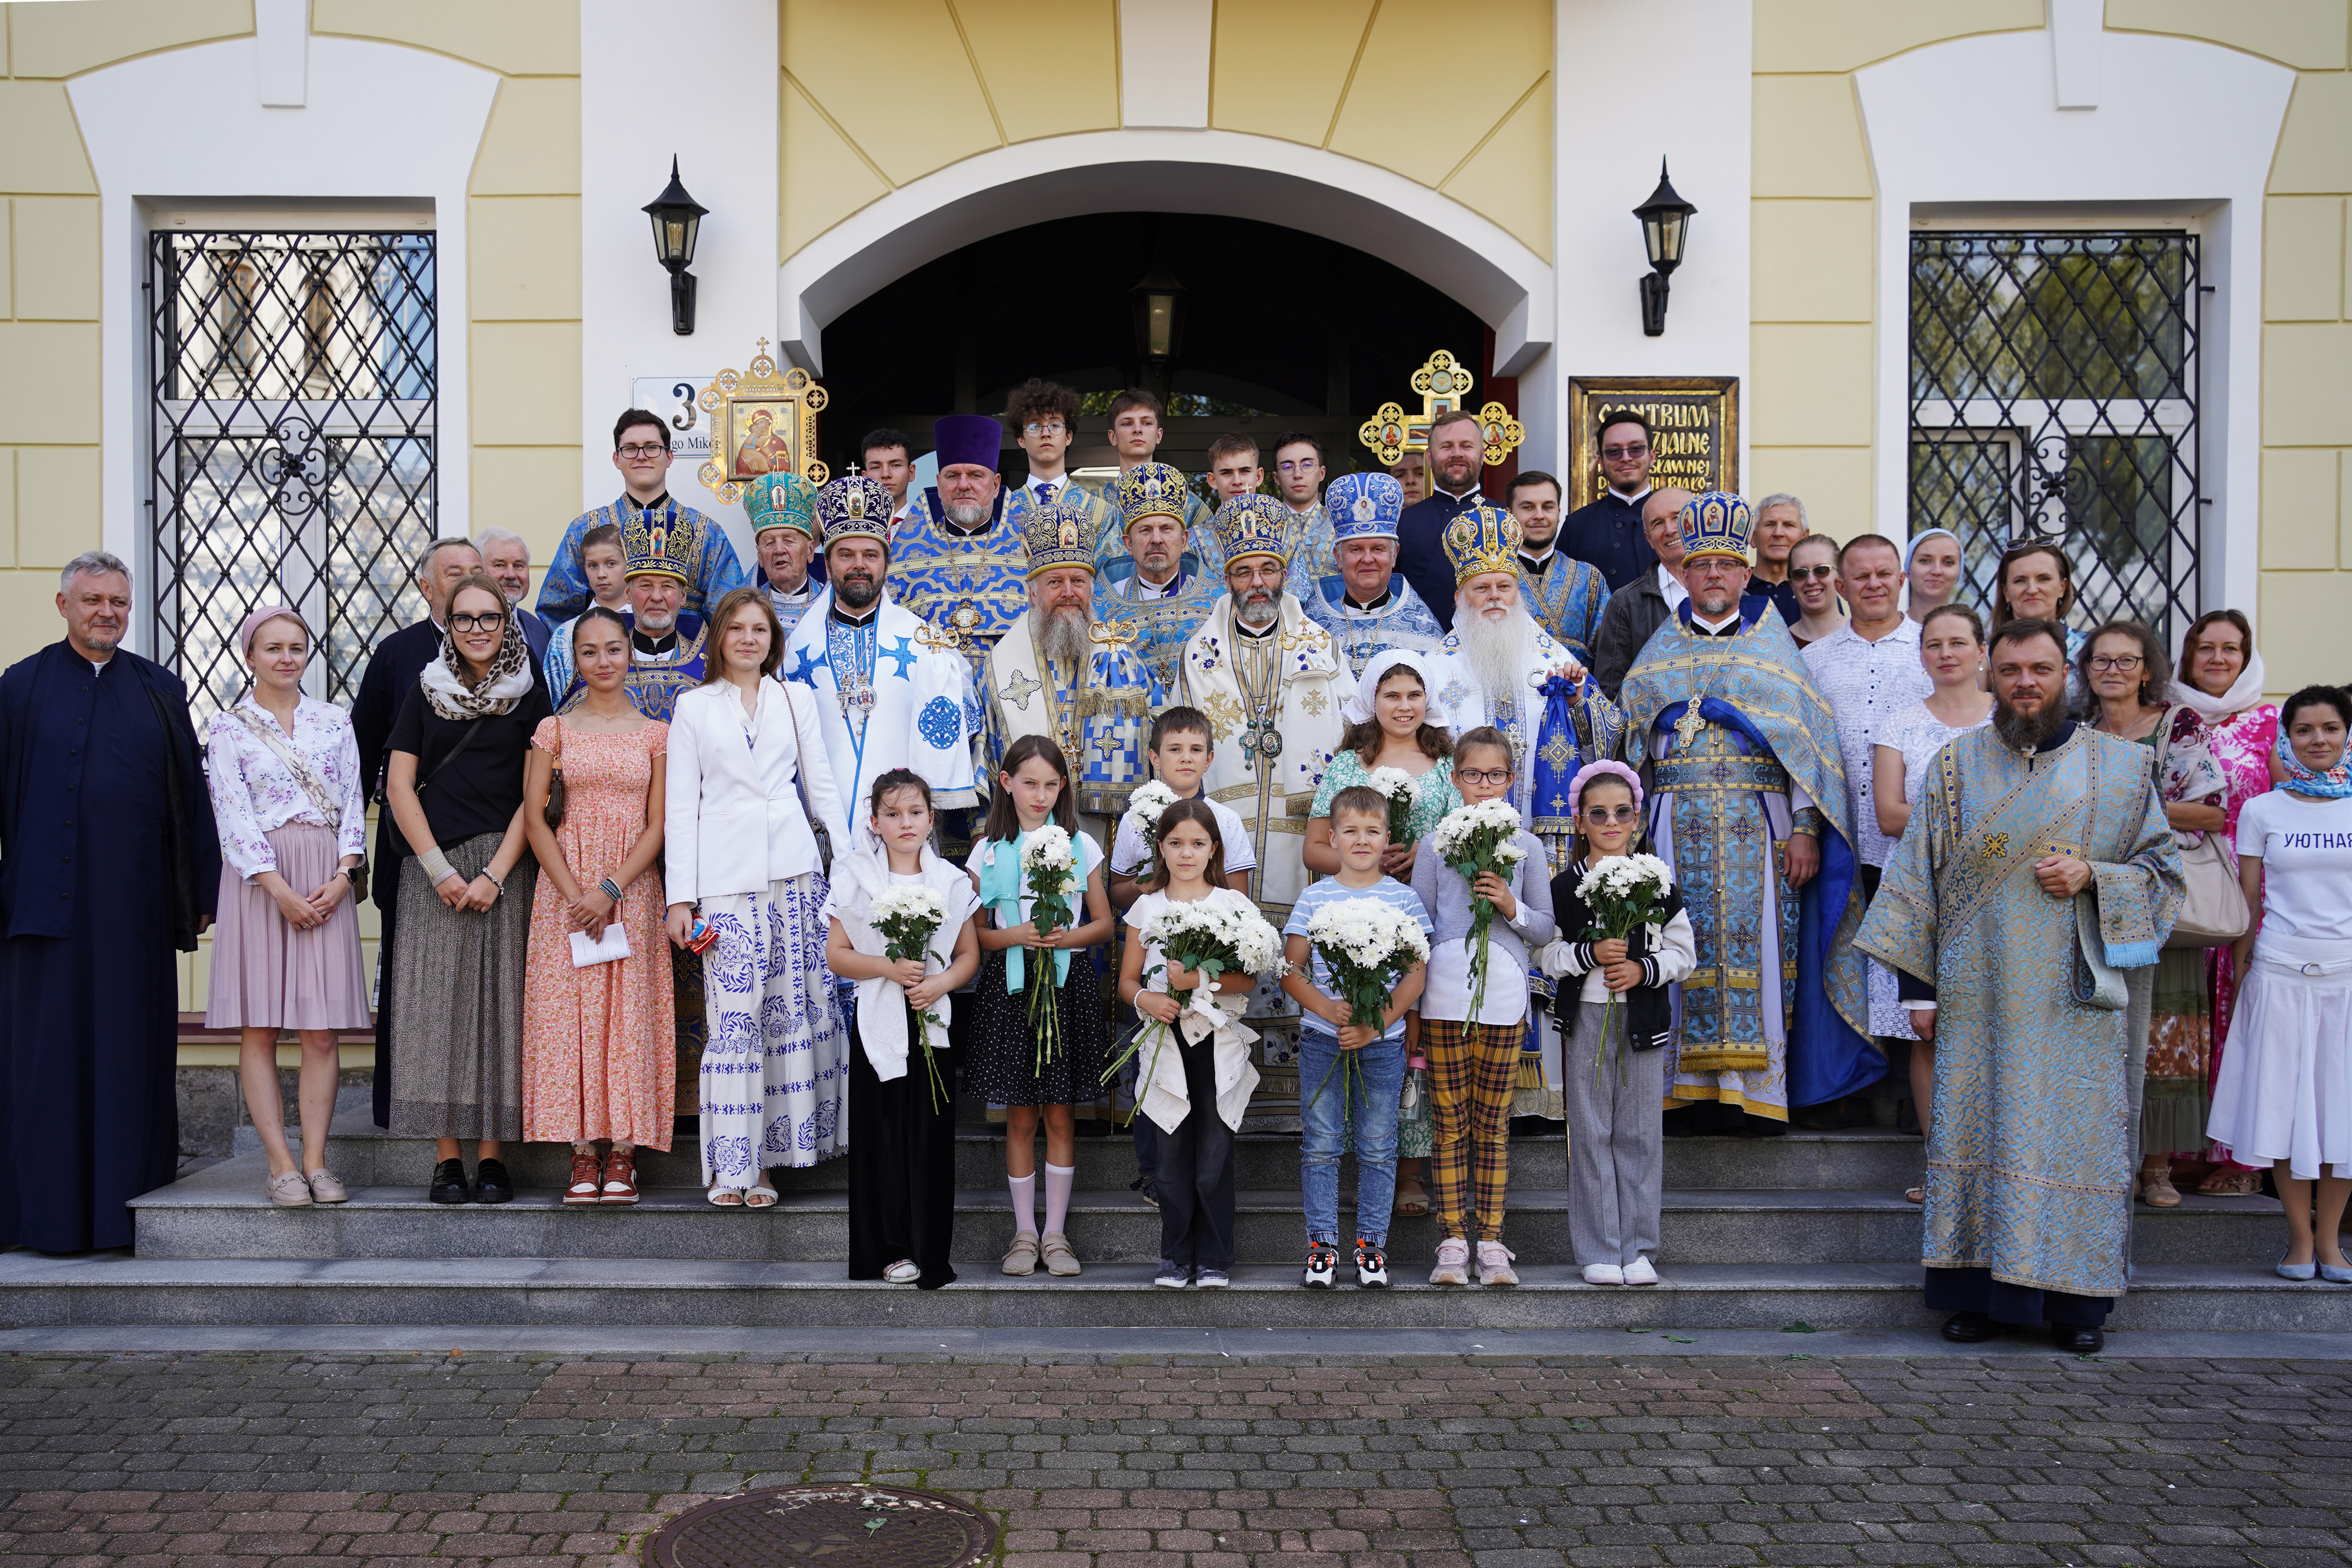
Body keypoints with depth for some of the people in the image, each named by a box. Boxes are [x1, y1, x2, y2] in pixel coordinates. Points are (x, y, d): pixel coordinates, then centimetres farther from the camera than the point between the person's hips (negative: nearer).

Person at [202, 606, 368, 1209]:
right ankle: (281, 1165, 1)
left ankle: (316, 1160, 2)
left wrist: (342, 876, -6)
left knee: (322, 1031, -1)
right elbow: (234, 814, -4)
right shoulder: (228, 728, 4)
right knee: (259, 1029, -3)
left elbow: (353, 803, 8)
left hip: (328, 881, 2)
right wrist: (280, 889, -12)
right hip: (258, 879, -2)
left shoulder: (335, 722, 11)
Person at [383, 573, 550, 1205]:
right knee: (436, 1001, -2)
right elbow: (399, 785, 6)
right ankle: (446, 1157, 2)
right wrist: (439, 868, -5)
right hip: (431, 866, 1)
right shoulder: (427, 690, 10)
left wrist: (495, 874, -8)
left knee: (498, 1001, -3)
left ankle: (492, 1156, 2)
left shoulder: (529, 694, 6)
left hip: (504, 865, -1)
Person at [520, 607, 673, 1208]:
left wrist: (610, 890, -11)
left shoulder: (655, 733, 6)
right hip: (565, 883, 0)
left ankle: (622, 1156, 2)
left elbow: (657, 825, 1)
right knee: (570, 1011, -3)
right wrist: (574, 894, -9)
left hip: (633, 888, 0)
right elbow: (534, 819, 2)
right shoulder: (554, 730, 7)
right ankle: (583, 1155, 2)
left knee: (629, 1014, -3)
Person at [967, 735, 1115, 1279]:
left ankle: (1056, 1233, 16)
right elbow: (974, 933, 3)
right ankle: (1024, 1231, 18)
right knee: (1020, 1117, 6)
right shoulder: (989, 850, 2)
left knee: (1059, 1115, 5)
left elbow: (1104, 923, 6)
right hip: (1010, 986, 0)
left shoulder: (1080, 845, 3)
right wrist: (1015, 936, -16)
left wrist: (1066, 937, -13)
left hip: (1068, 984, 0)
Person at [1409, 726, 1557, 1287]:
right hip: (1445, 997, 0)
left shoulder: (1526, 847, 8)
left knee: (1493, 1125, 5)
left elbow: (1547, 929, 9)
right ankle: (1453, 1242, 8)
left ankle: (1491, 1242, 11)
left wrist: (1512, 907, -10)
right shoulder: (1435, 845, 6)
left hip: (1504, 996, 1)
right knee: (1449, 1124, 2)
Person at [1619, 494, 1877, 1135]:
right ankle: (1687, 1090, 3)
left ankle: (1757, 1093, 1)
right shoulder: (1661, 654, 15)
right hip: (1678, 826, 1)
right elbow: (1630, 744, 14)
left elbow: (1807, 742, 3)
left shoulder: (1775, 647, 10)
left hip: (1759, 825, -1)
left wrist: (1805, 829, -5)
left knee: (1756, 948, -4)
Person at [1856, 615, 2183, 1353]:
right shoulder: (1957, 766, 6)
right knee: (1979, 1128, 0)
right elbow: (1916, 877, 5)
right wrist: (1919, 985, 0)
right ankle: (1983, 1292, 9)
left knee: (2074, 1132, 0)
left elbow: (2161, 868, 9)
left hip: (2072, 995, 0)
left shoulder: (2119, 768, 6)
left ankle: (2076, 1300, 11)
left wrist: (2092, 876, -12)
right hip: (1979, 994, 1)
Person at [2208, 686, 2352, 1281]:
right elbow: (2248, 899, 5)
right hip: (2281, 973, -1)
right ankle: (2300, 1237, 13)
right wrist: (2240, 967, 2)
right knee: (2286, 1100, 2)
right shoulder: (2261, 811, 3)